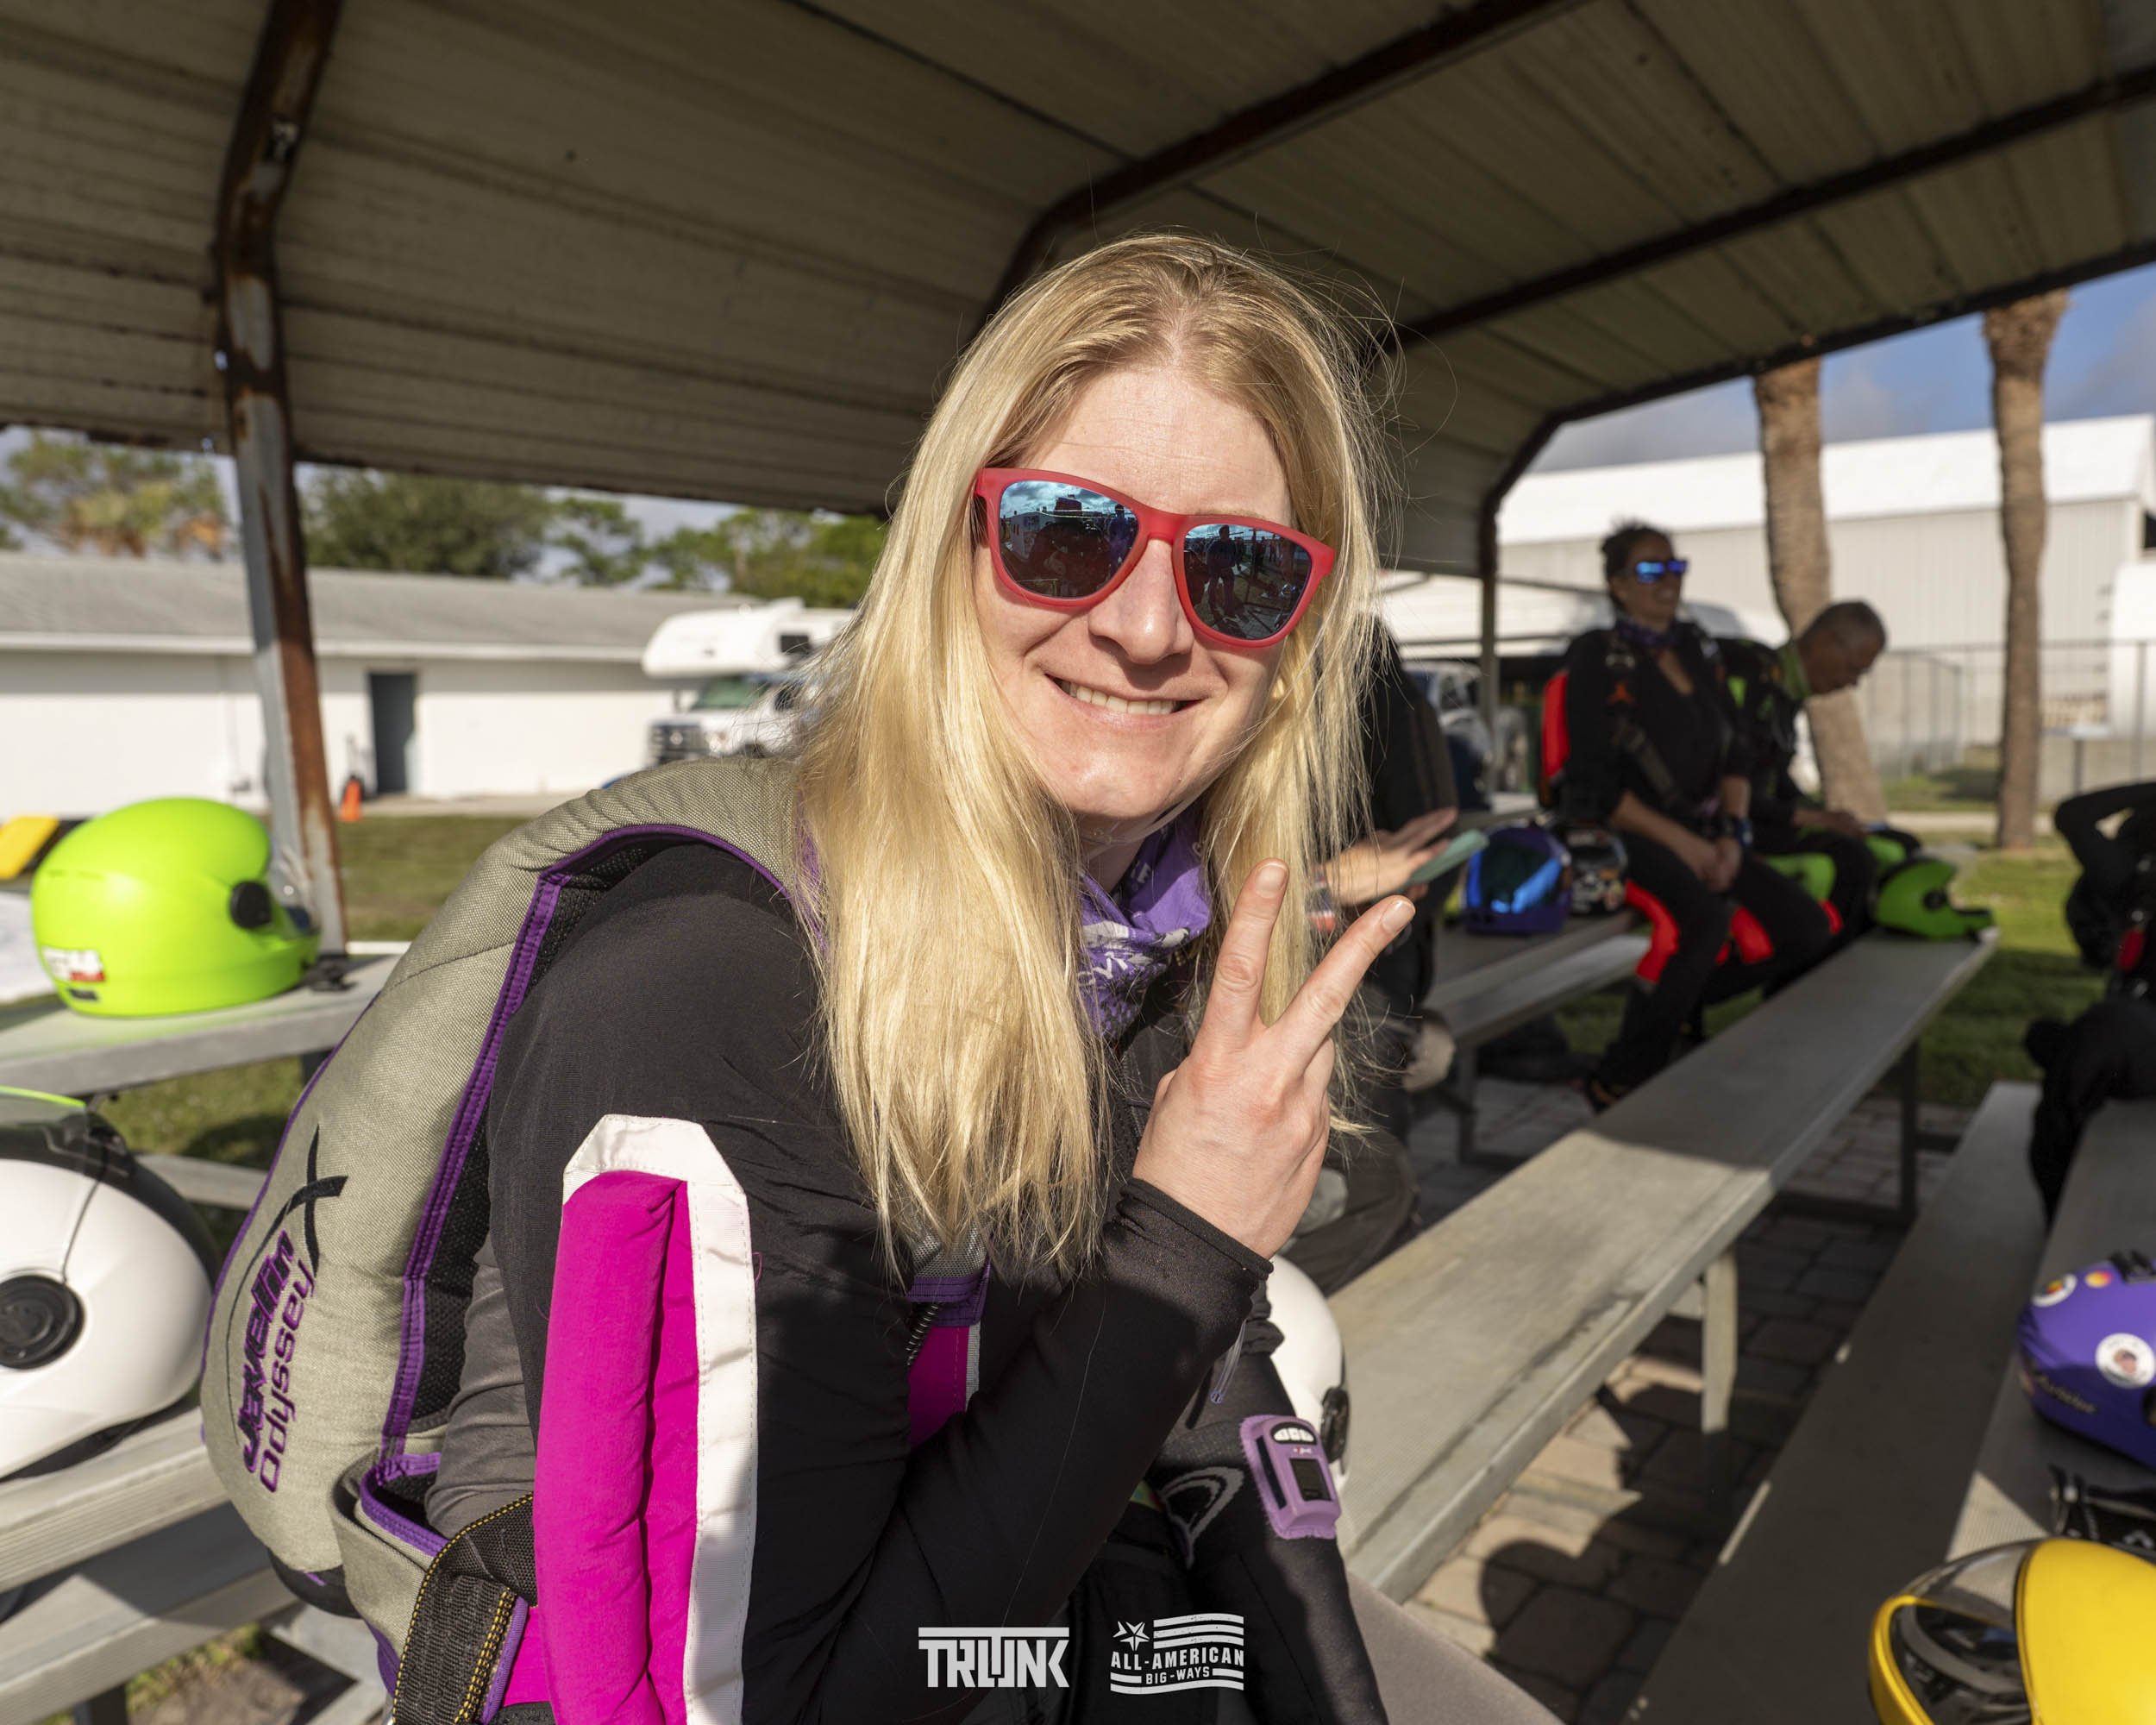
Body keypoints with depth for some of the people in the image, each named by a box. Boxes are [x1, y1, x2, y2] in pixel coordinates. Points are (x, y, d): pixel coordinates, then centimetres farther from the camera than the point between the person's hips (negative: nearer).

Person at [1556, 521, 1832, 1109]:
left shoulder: (1698, 652, 15)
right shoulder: (1597, 660, -6)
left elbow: (1734, 754, 15)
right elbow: (1596, 785, -12)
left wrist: (1732, 834, -2)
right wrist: (1680, 842, -15)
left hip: (1697, 832, 7)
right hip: (1618, 834, -7)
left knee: (1806, 928, -10)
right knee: (1705, 914, -35)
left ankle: (1677, 1001, 10)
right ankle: (1617, 1082, -18)